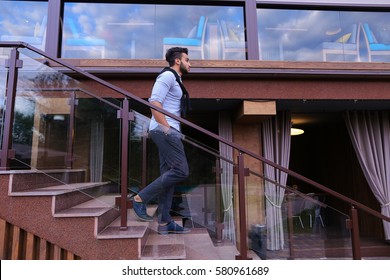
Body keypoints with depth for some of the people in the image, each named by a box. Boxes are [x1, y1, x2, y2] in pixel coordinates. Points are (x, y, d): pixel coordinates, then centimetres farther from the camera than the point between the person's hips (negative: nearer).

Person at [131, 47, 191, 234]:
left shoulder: (175, 80, 26)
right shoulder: (168, 75, -5)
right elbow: (154, 102, -17)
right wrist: (167, 128, -19)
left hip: (168, 130, 10)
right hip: (165, 130, -10)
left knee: (168, 174, 6)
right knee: (181, 170, -13)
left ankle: (165, 222, 11)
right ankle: (141, 198, -4)